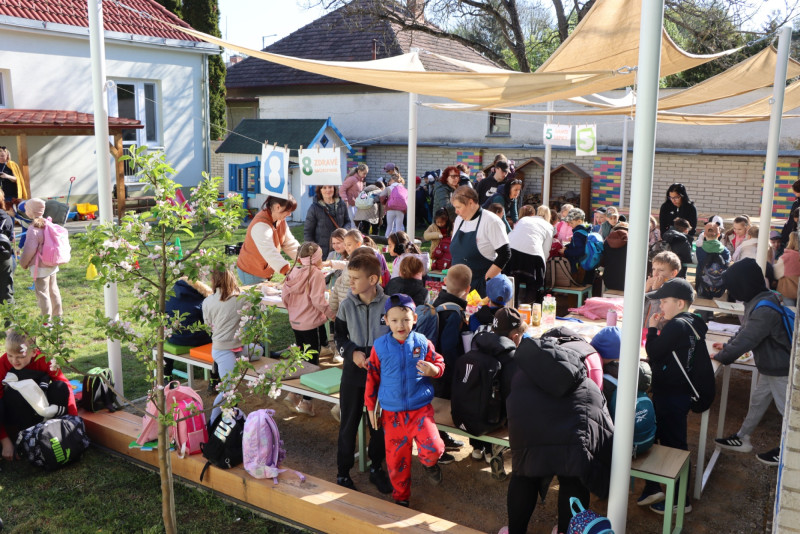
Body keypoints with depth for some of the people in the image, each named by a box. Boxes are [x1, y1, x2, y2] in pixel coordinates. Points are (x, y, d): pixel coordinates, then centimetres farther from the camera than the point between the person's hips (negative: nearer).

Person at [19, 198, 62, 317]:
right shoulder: (48, 225, 5)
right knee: (53, 291, 17)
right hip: (52, 265, 8)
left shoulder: (33, 229, -18)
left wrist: (23, 263, -1)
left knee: (42, 294, -3)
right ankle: (57, 315, 27)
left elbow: (29, 250, -18)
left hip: (40, 267, -8)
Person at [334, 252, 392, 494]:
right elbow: (340, 337, 3)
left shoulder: (388, 305, -11)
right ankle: (343, 474, 24)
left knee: (379, 424, 12)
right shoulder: (347, 305, -6)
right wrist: (353, 353, -15)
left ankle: (376, 468, 34)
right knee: (349, 424, 9)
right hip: (353, 373, 1)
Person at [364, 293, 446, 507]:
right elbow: (372, 377, 4)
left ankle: (429, 463, 18)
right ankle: (401, 497, 34)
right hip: (392, 413, 1)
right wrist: (371, 408, 7)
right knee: (396, 457, 10)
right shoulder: (380, 346, -4)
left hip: (420, 408, -1)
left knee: (432, 448, -20)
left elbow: (439, 363, 6)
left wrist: (434, 370, -19)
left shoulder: (422, 343, -5)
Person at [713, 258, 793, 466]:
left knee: (786, 408, 7)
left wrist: (722, 356, -19)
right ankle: (742, 439, 32)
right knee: (758, 399, 19)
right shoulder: (758, 302, 1)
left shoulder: (765, 310, -31)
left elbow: (747, 339, -30)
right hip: (769, 365, 10)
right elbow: (746, 331, 12)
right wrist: (727, 345, 6)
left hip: (780, 368, -10)